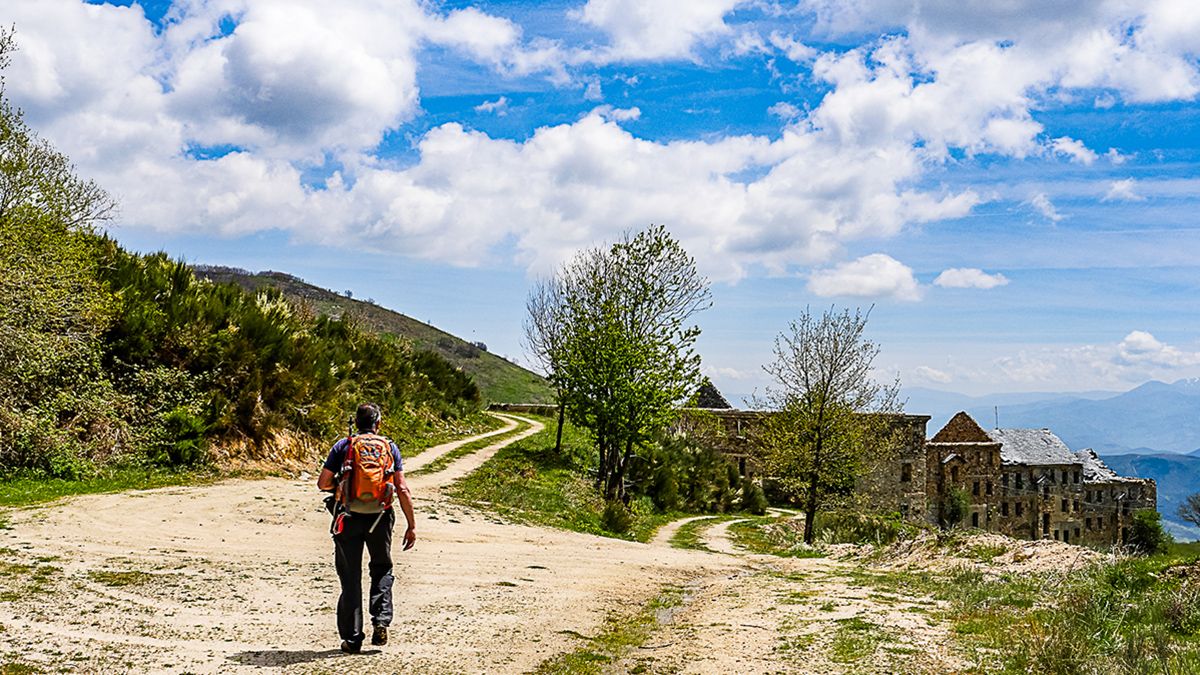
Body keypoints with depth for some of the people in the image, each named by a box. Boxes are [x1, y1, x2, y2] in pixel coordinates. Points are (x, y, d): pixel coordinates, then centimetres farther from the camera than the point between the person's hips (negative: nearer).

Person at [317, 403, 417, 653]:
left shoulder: (343, 446, 2)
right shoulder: (389, 447, 4)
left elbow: (323, 483, -2)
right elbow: (402, 490, -1)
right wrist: (411, 525, 4)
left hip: (349, 518, -1)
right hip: (380, 518, 1)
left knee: (350, 577, 8)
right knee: (382, 569, 21)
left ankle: (352, 638, 8)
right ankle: (381, 620, 3)